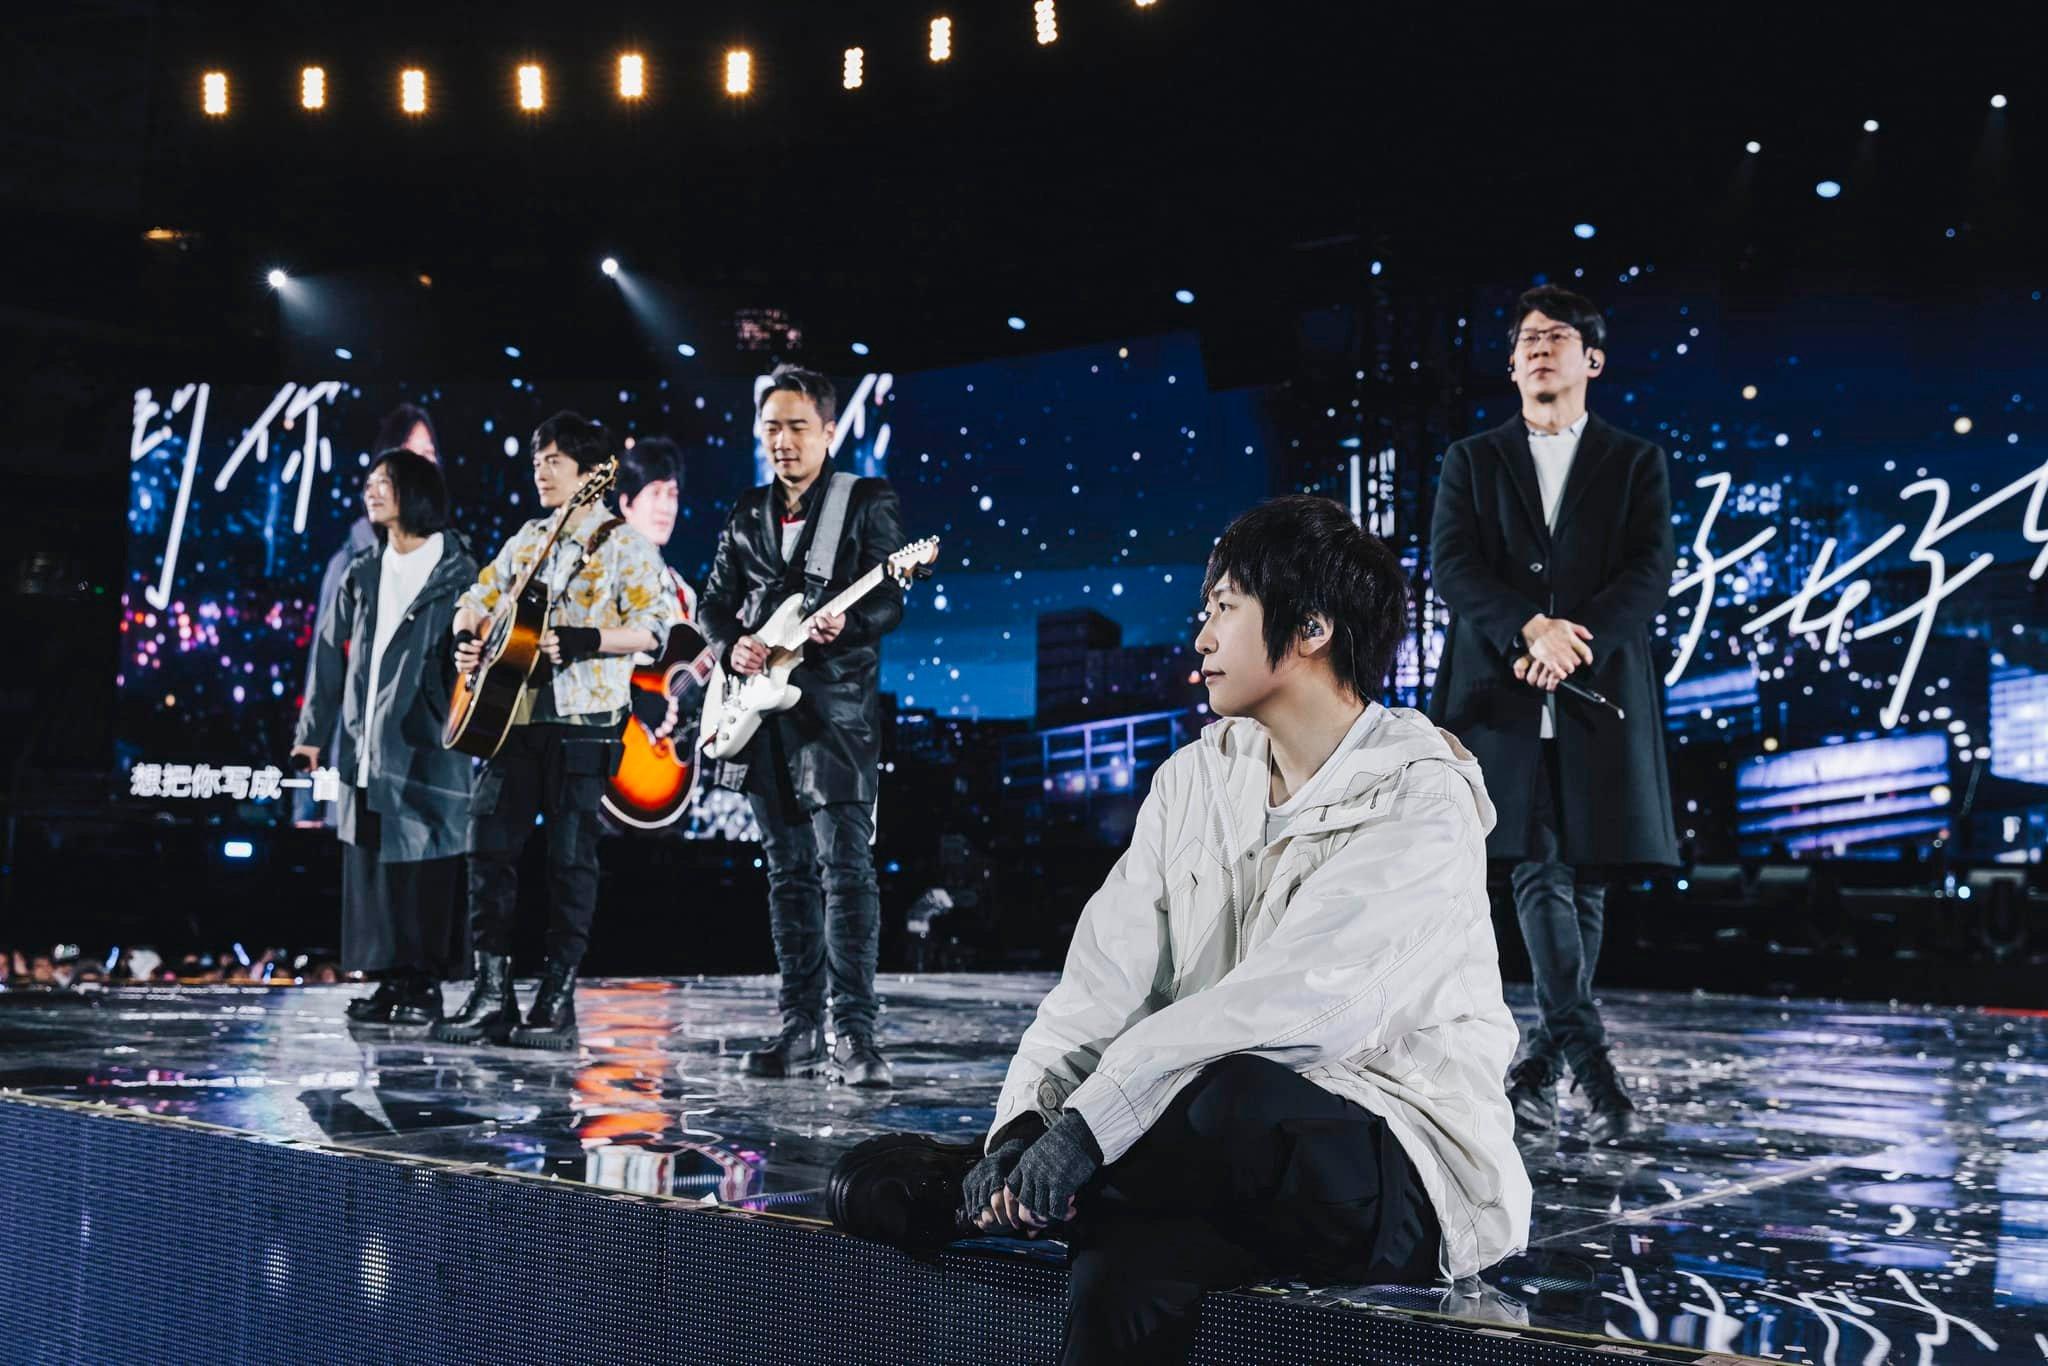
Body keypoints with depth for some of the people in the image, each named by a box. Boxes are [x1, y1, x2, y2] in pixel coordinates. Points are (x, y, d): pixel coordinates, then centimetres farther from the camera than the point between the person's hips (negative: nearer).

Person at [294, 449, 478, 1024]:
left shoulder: (456, 572, -1)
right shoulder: (363, 574, 15)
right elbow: (332, 653, 16)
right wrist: (313, 731, 13)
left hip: (427, 749, -5)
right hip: (368, 749, 5)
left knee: (426, 866, -4)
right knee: (373, 867, 5)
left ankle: (426, 985, 5)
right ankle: (392, 978, 13)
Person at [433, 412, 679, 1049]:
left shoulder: (623, 543, -2)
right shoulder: (526, 540, 18)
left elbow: (655, 625, -10)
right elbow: (478, 598, 23)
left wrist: (583, 642, -21)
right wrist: (466, 639, 2)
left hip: (582, 718, -6)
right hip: (512, 714, 6)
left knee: (570, 856, -3)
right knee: (489, 846, 2)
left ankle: (558, 1000, 4)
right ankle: (492, 994, 9)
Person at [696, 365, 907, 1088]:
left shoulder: (868, 502, 2)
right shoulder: (746, 515, 17)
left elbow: (892, 596, -7)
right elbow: (712, 603, 19)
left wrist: (847, 624, -27)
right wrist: (731, 646, -2)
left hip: (837, 710, -5)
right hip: (764, 712, 6)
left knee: (845, 868, -12)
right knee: (789, 873, 8)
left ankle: (853, 1033, -11)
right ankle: (800, 1030, 13)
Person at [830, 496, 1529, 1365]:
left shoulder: (1421, 802, -12)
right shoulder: (1195, 780, 9)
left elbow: (1290, 1004, -25)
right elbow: (1107, 975, 0)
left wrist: (1085, 1128, -30)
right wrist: (1022, 1122, -17)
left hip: (1406, 1180, -5)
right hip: (1250, 1160, 5)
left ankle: (981, 1191, -14)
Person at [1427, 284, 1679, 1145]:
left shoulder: (1636, 463, 12)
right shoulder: (1472, 462, 14)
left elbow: (1649, 575, 0)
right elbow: (1452, 567, -1)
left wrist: (1573, 644, -16)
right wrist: (1531, 629, -18)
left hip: (1599, 698, 1)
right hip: (1501, 696, 0)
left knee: (1582, 879, 3)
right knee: (1541, 873, -9)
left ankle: (1540, 1063, 12)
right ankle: (1588, 1054, -10)